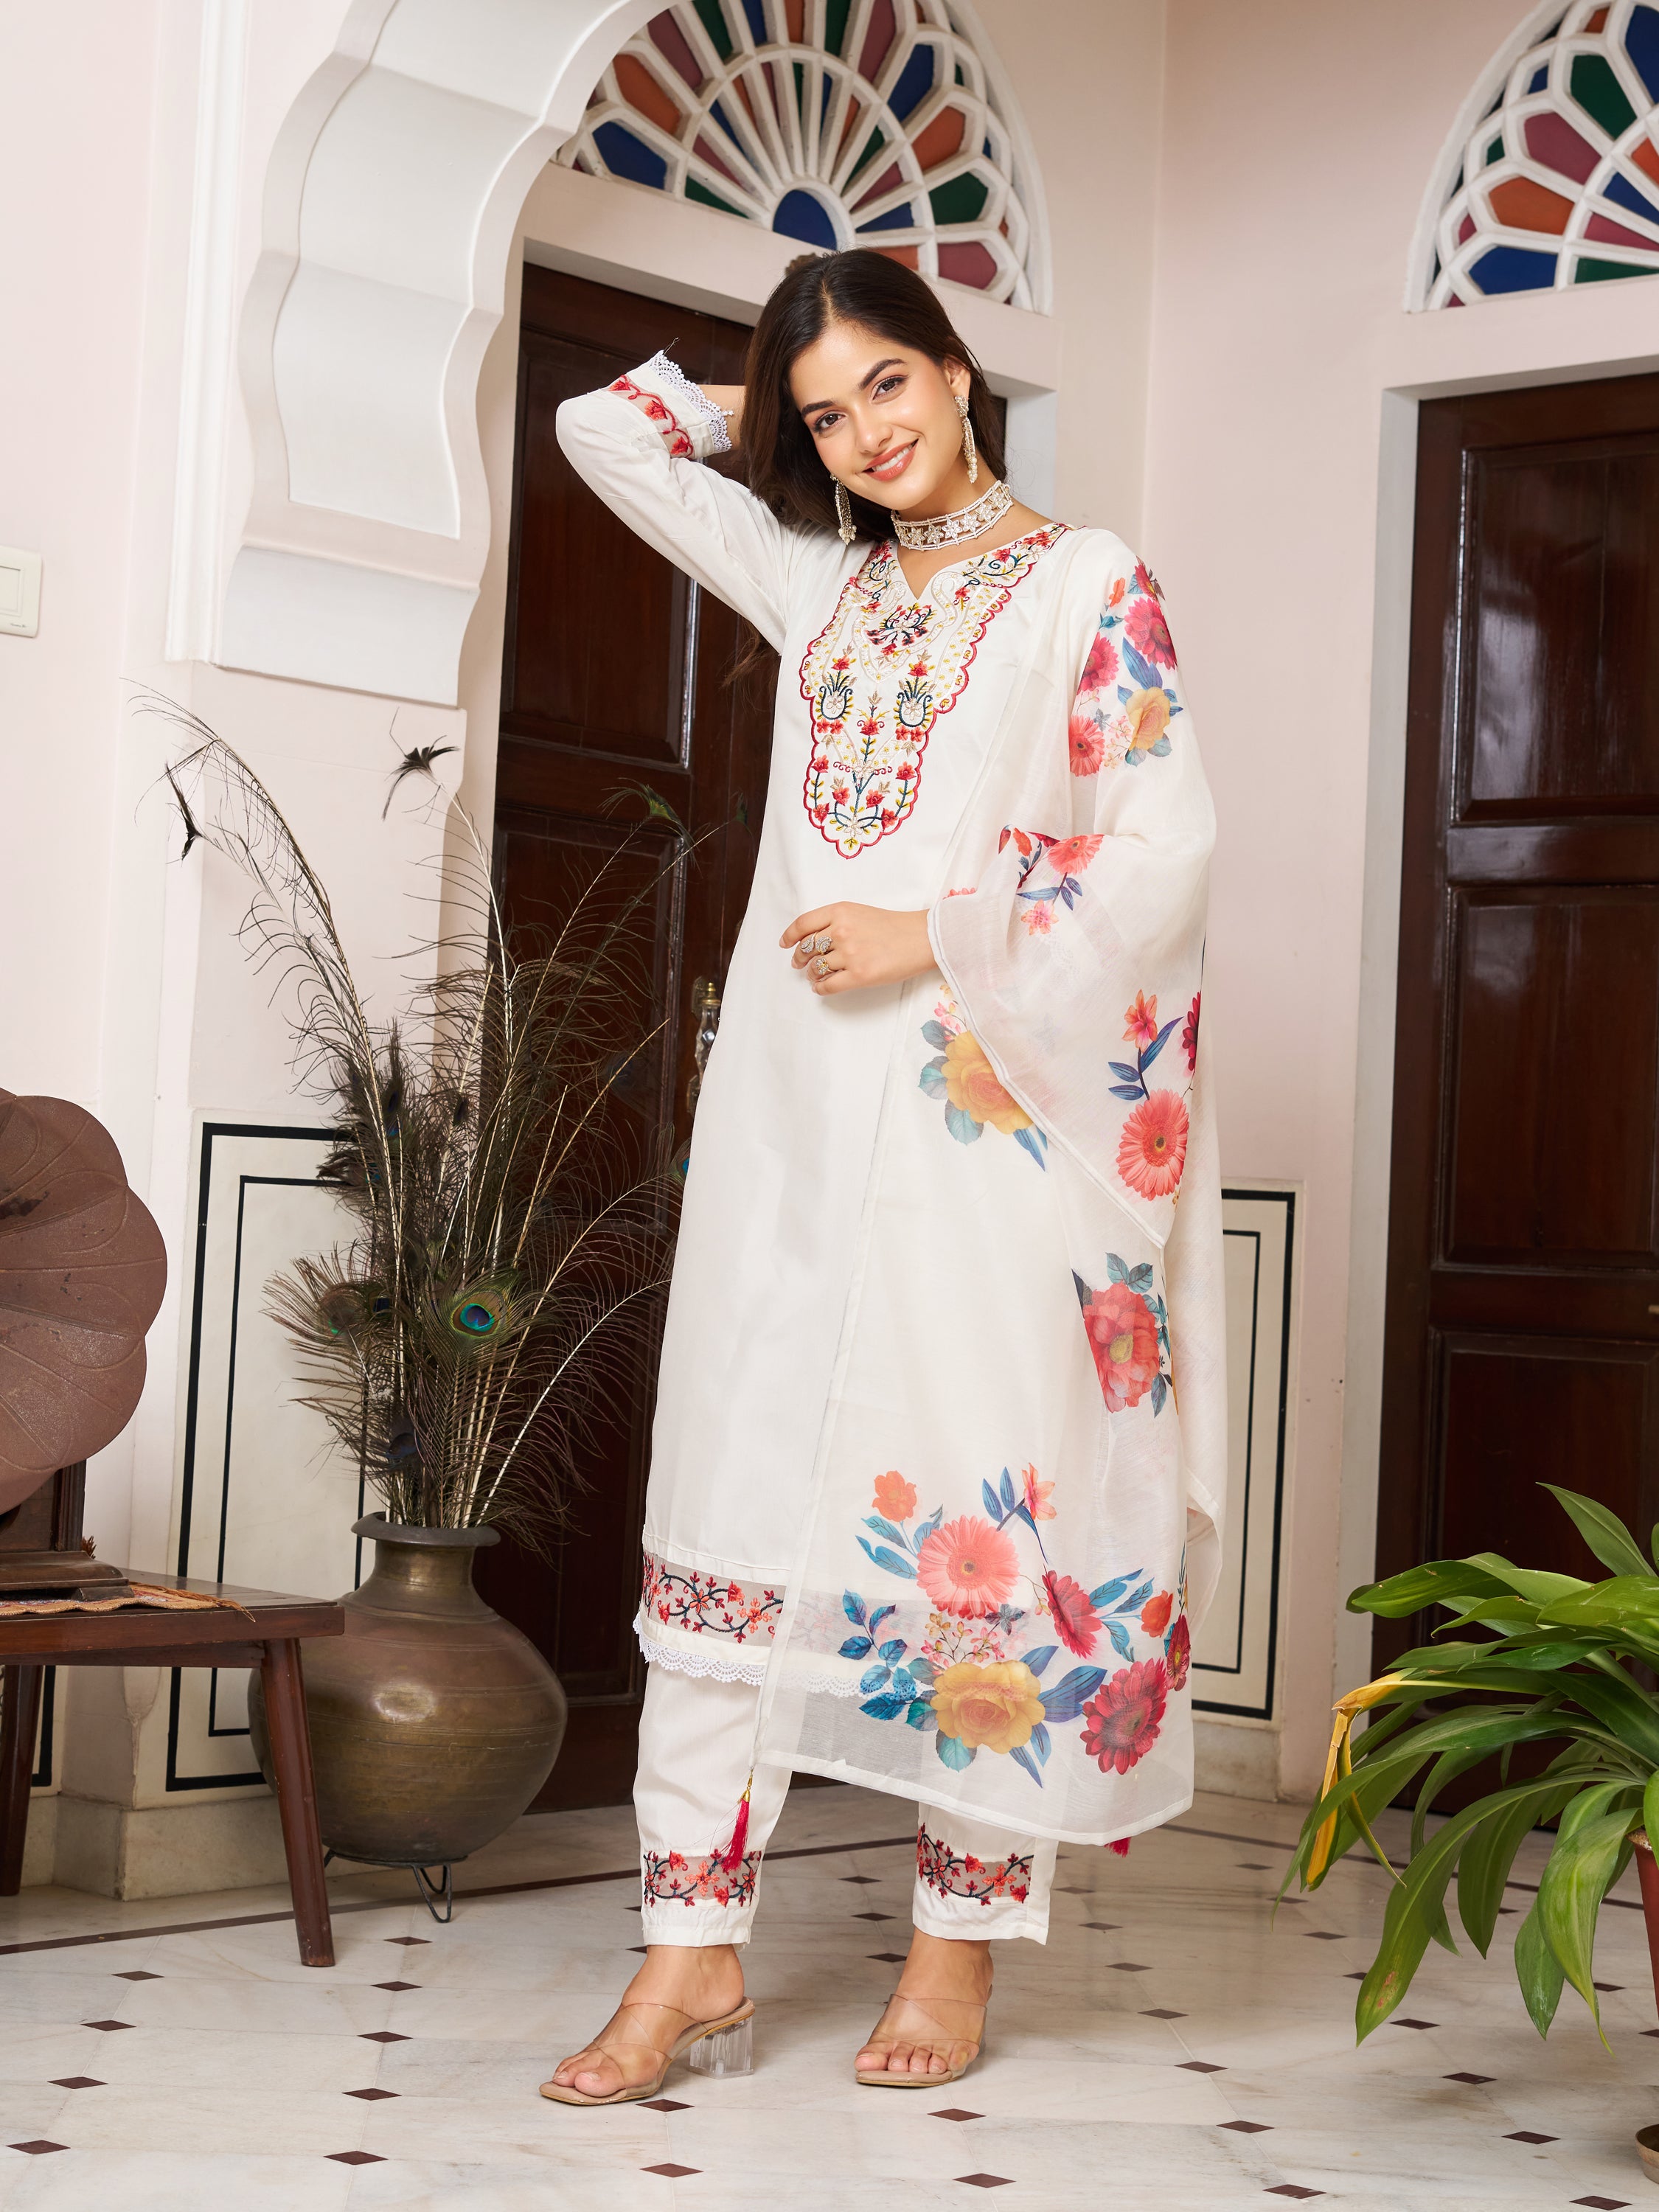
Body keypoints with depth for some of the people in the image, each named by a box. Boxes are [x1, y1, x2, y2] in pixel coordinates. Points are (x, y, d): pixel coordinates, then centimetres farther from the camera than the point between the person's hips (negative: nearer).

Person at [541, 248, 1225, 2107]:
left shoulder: (1088, 586, 4)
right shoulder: (819, 582, 19)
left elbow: (1169, 849, -6)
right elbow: (607, 434, 27)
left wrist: (936, 937, -10)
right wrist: (774, 402, 22)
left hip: (993, 1115, -5)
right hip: (800, 1104, 5)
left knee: (980, 1500, -3)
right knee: (742, 1482, -3)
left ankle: (963, 1939, 7)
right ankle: (695, 1950, -2)